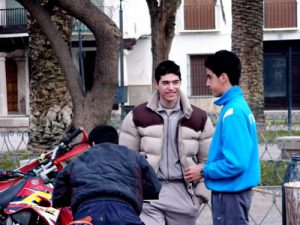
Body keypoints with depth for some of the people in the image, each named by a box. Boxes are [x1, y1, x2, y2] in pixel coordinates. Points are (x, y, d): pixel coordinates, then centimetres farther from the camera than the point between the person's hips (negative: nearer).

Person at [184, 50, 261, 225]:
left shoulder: (233, 113, -21)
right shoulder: (239, 105, 9)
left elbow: (236, 163, -25)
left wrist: (204, 171, -13)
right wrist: (207, 168, 10)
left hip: (231, 193, -10)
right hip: (232, 190, 10)